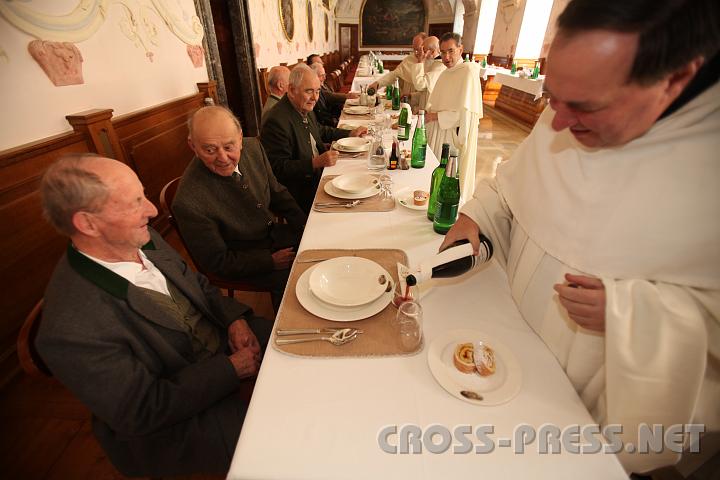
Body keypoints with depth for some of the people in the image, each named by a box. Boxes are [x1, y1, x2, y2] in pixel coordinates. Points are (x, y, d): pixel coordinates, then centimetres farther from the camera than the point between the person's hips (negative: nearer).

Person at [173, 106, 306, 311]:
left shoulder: (253, 147, -13)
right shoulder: (188, 202, -30)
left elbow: (277, 193, 3)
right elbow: (217, 263, -18)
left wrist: (307, 230, -5)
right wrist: (271, 261, -19)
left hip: (273, 232, 7)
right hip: (243, 261, -6)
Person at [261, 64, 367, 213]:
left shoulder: (305, 108, 8)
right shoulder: (276, 122, -21)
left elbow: (320, 131, 28)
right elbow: (278, 168, -23)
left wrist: (350, 133, 17)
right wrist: (316, 162, -30)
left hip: (318, 175, 9)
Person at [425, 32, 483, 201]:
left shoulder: (468, 72, -13)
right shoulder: (445, 73, 13)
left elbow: (464, 113, -19)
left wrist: (435, 116, -14)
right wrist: (428, 113, -1)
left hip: (454, 135, -8)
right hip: (438, 133, 8)